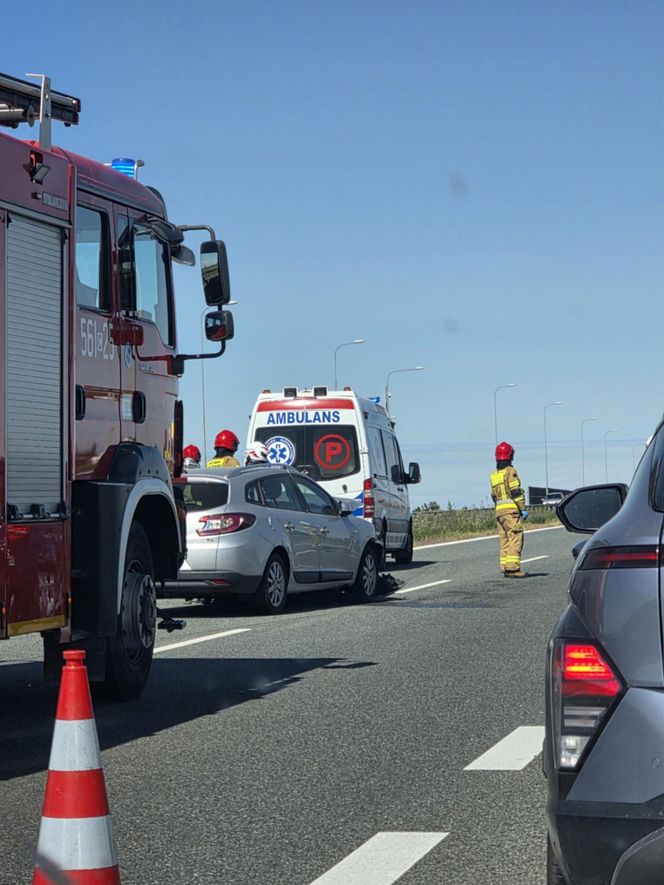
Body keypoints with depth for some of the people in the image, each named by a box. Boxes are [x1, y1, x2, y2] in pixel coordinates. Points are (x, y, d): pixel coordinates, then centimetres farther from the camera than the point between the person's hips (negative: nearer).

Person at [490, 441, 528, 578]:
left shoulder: (494, 475, 16)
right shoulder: (510, 471, -7)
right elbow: (515, 492, -14)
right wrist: (523, 509, -12)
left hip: (499, 511, 8)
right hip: (512, 510, -8)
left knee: (504, 540, 9)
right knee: (515, 538, -9)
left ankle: (505, 567, 8)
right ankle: (513, 568, -16)